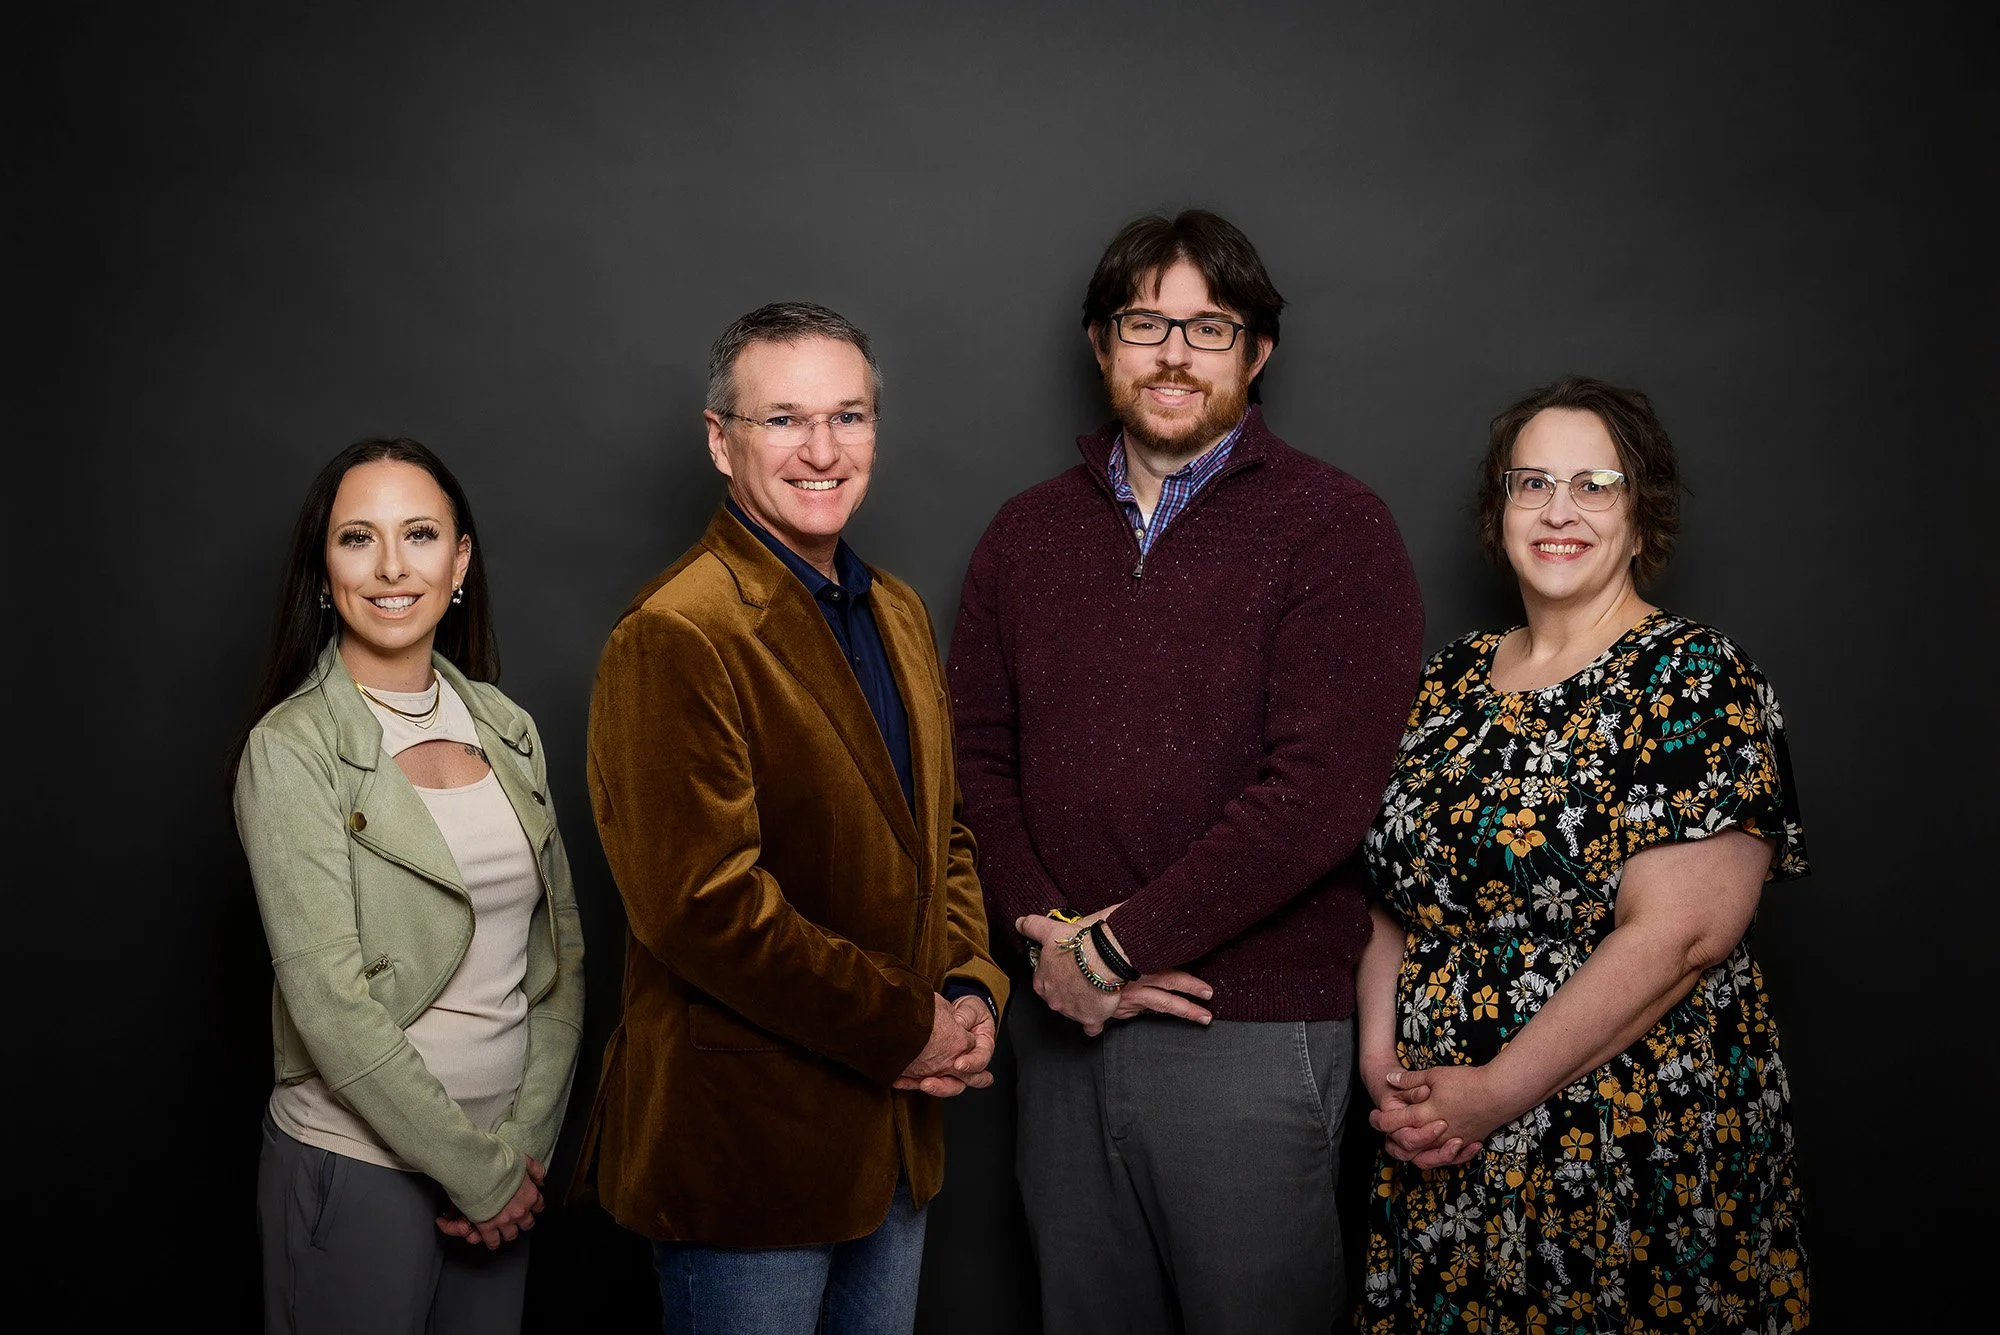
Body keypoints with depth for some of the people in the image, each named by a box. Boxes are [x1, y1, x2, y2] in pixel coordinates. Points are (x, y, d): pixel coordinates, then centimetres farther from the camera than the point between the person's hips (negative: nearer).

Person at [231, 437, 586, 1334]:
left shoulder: (506, 729, 5)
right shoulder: (290, 749, -11)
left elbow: (561, 952, 5)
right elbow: (329, 1000, -16)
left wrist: (526, 1144, -5)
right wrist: (479, 1170, -13)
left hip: (505, 1156, 5)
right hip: (356, 1162, -5)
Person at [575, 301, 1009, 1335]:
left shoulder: (896, 613, 11)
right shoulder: (674, 637, -18)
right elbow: (702, 905, -23)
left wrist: (970, 994, 0)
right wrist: (906, 1028, -17)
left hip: (895, 1127, 8)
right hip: (746, 1144, -8)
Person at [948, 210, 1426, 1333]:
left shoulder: (1334, 527, -6)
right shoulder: (1027, 534, 11)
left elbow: (1318, 789, -15)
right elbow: (981, 754, 8)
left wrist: (1116, 944, -14)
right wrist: (1046, 937, -8)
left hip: (1254, 1027, -4)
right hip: (1066, 1023, 5)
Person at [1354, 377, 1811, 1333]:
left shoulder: (1697, 681, -10)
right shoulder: (1452, 679, 9)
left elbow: (1676, 933, -19)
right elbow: (1397, 894, 11)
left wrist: (1496, 1093, -18)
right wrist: (1380, 1054, -5)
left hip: (1637, 1153, -5)